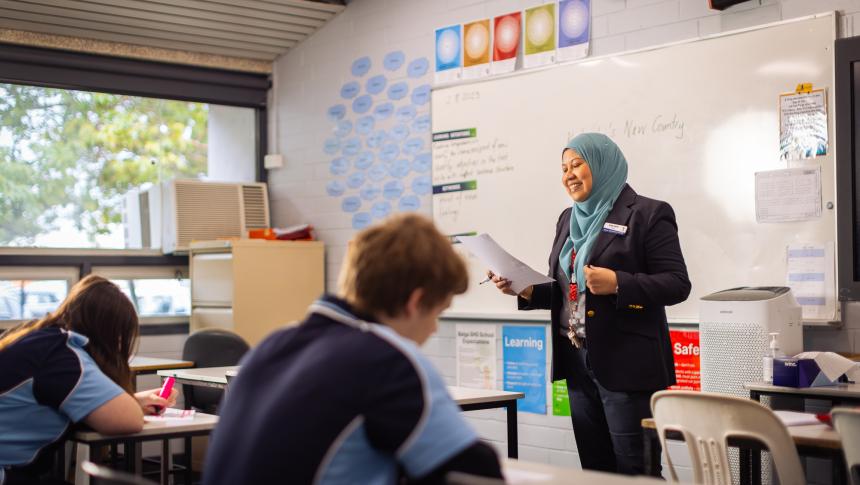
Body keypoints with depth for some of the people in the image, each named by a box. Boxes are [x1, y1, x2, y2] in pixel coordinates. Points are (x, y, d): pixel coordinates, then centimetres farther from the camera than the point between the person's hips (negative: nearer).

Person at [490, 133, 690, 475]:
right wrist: (527, 291, 1)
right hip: (579, 363, 7)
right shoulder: (569, 218, 16)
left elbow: (678, 284, -11)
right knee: (594, 468, 11)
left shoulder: (647, 214, -6)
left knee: (634, 470, -4)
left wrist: (617, 284, -23)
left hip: (627, 365, -7)